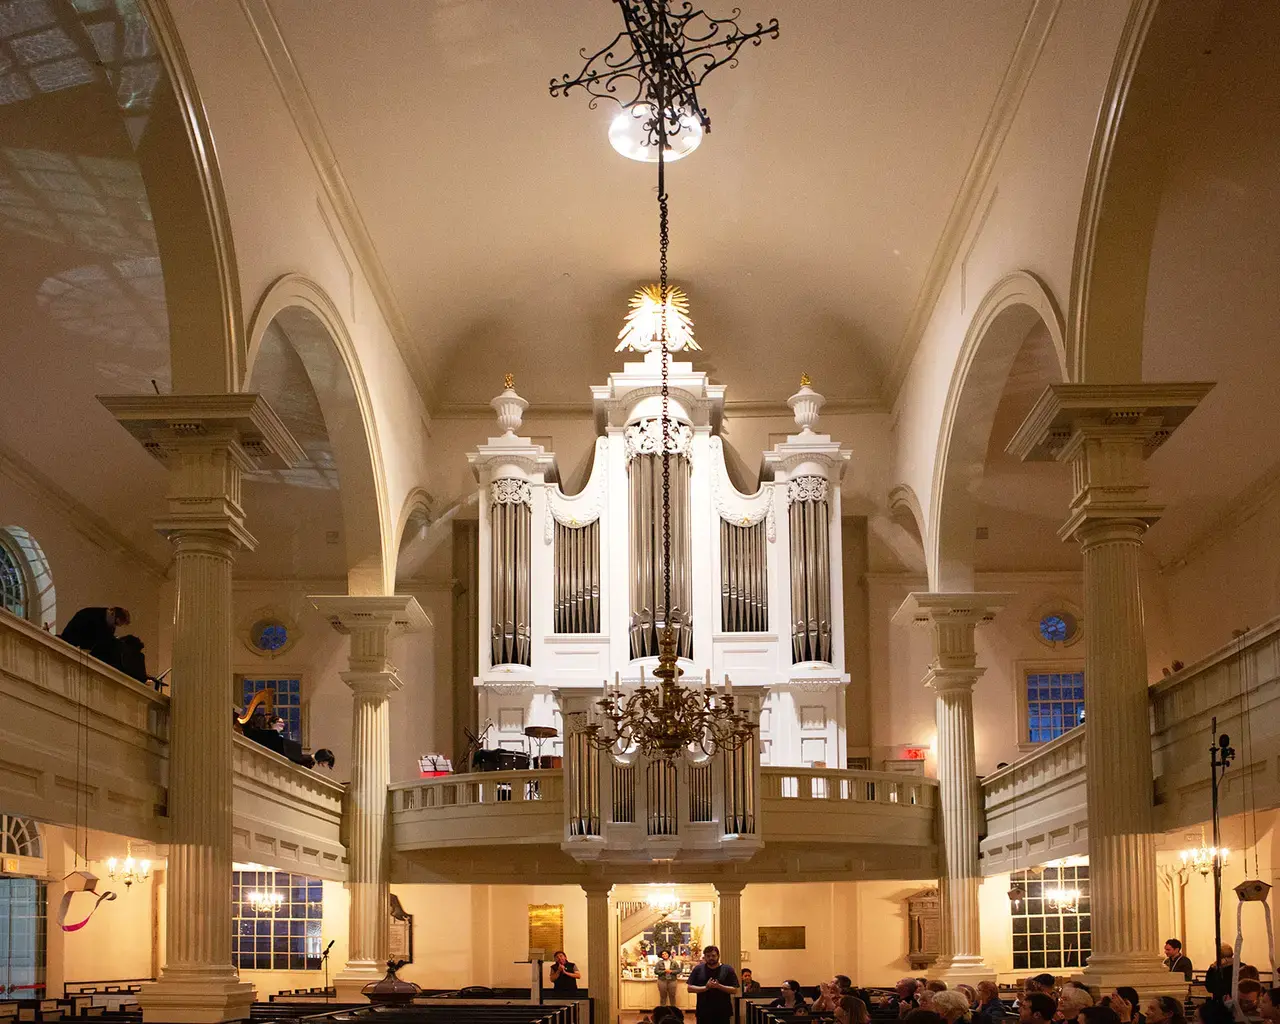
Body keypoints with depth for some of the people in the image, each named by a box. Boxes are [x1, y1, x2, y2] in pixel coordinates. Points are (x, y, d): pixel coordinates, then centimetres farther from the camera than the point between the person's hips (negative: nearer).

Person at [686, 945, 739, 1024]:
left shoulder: (727, 969, 1)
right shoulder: (698, 969, 4)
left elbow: (735, 990, -3)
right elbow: (690, 988, 0)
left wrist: (719, 986, -18)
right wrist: (705, 987, -15)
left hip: (723, 1013, -1)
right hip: (703, 1013, 1)